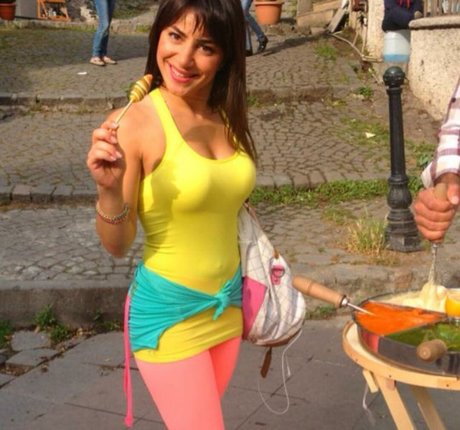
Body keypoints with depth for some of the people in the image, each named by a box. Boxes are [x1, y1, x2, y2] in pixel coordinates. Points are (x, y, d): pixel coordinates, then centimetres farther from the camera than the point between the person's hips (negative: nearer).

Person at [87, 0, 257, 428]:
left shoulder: (227, 116, -3)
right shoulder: (135, 123, -20)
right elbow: (117, 245, -15)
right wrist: (109, 188, -33)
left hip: (226, 306, 6)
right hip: (168, 313, -6)